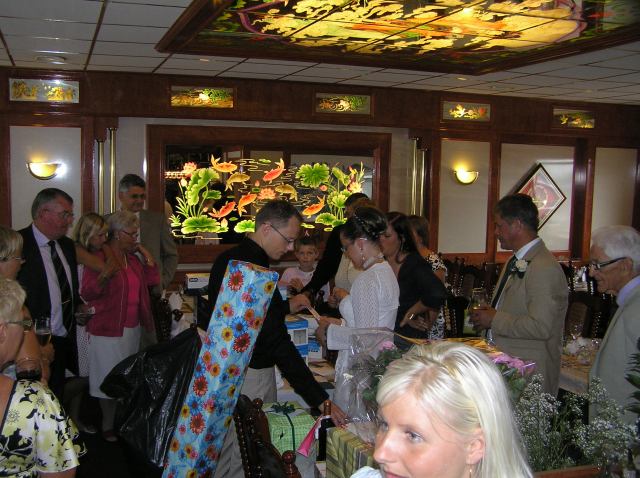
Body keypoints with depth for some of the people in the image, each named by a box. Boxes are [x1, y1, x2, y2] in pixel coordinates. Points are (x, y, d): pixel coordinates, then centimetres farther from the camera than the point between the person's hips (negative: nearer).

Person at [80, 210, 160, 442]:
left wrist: (147, 256, 3)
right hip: (108, 328, -7)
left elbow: (152, 281, 9)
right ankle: (108, 425, 16)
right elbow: (87, 294, -16)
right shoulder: (99, 257, -12)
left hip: (132, 327, 7)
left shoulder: (132, 257, 11)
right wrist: (103, 278, -34)